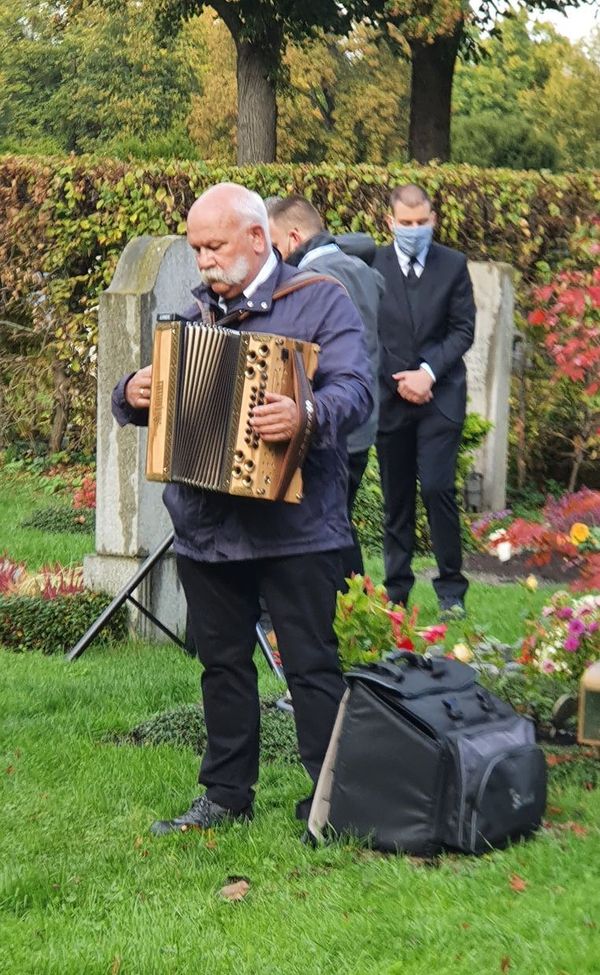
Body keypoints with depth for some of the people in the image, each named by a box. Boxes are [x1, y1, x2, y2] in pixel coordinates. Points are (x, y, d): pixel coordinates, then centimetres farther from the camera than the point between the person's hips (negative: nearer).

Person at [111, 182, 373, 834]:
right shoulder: (197, 313, 15)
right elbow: (146, 394, 17)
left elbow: (355, 390, -16)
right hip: (205, 527, 6)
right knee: (222, 664, 13)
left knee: (312, 666, 0)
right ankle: (226, 795, 23)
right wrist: (133, 395, -7)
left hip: (293, 528, -6)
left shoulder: (319, 301, -3)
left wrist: (308, 415, -37)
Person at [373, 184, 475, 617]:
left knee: (437, 487, -11)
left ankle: (451, 588, 1)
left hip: (440, 396, -1)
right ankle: (396, 588, 16)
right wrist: (398, 381, -6)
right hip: (391, 397, 1)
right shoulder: (373, 265, 1)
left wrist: (428, 372, -10)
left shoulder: (453, 264, 4)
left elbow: (463, 329, 2)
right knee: (396, 497, 7)